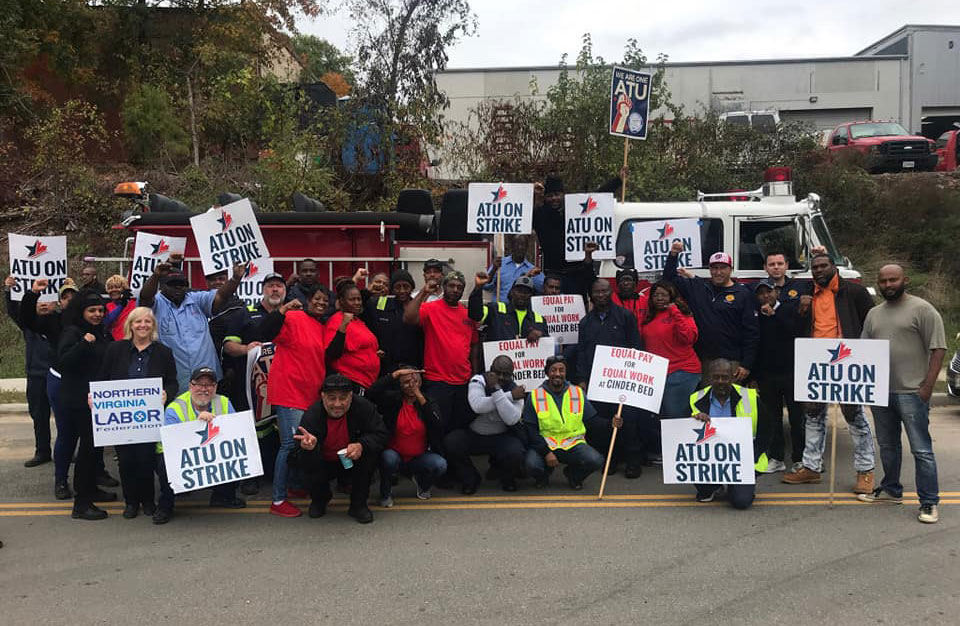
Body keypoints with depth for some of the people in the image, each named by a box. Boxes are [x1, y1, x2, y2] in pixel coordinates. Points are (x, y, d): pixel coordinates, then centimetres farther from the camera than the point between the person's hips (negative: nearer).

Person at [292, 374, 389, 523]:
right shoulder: (312, 415, -24)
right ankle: (319, 500, 10)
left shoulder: (363, 407, -21)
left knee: (370, 452, -29)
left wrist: (362, 445, -37)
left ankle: (358, 505, -9)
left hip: (352, 462, 0)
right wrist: (310, 448, -53)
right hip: (325, 465, 0)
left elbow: (381, 434, -17)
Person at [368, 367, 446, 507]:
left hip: (419, 458, 2)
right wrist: (395, 374, -25)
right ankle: (386, 493, -3)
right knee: (388, 458, -35)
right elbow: (372, 393, -25)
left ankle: (422, 484, 11)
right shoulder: (392, 400, -4)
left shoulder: (428, 403, 2)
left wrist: (421, 399, -20)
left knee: (440, 464, -26)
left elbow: (438, 427, -17)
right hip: (394, 455, -1)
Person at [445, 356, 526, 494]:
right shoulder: (478, 381, -10)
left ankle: (507, 477, 8)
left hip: (501, 436, 0)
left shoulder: (515, 389, -9)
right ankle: (470, 478, 2)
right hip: (473, 434, 1)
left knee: (515, 454, -30)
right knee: (450, 443, -26)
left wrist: (496, 390, -32)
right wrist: (510, 396, -29)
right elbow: (477, 406, -31)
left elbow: (512, 419, -27)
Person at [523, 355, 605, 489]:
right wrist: (546, 452, -14)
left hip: (573, 444, 1)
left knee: (596, 460, -26)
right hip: (545, 444, -1)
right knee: (531, 463, -32)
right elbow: (530, 429, -3)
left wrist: (611, 423, -11)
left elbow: (592, 420, 9)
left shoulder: (578, 393, 8)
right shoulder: (535, 396, 0)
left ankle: (573, 474, 9)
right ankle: (544, 473, 9)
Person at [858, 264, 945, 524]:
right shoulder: (873, 314, 15)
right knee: (887, 445, 17)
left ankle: (930, 502, 3)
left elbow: (938, 349, -9)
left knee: (921, 449, -4)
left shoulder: (922, 309, -5)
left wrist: (927, 386, -14)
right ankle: (891, 489, 31)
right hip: (879, 392, 6)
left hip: (911, 392, -6)